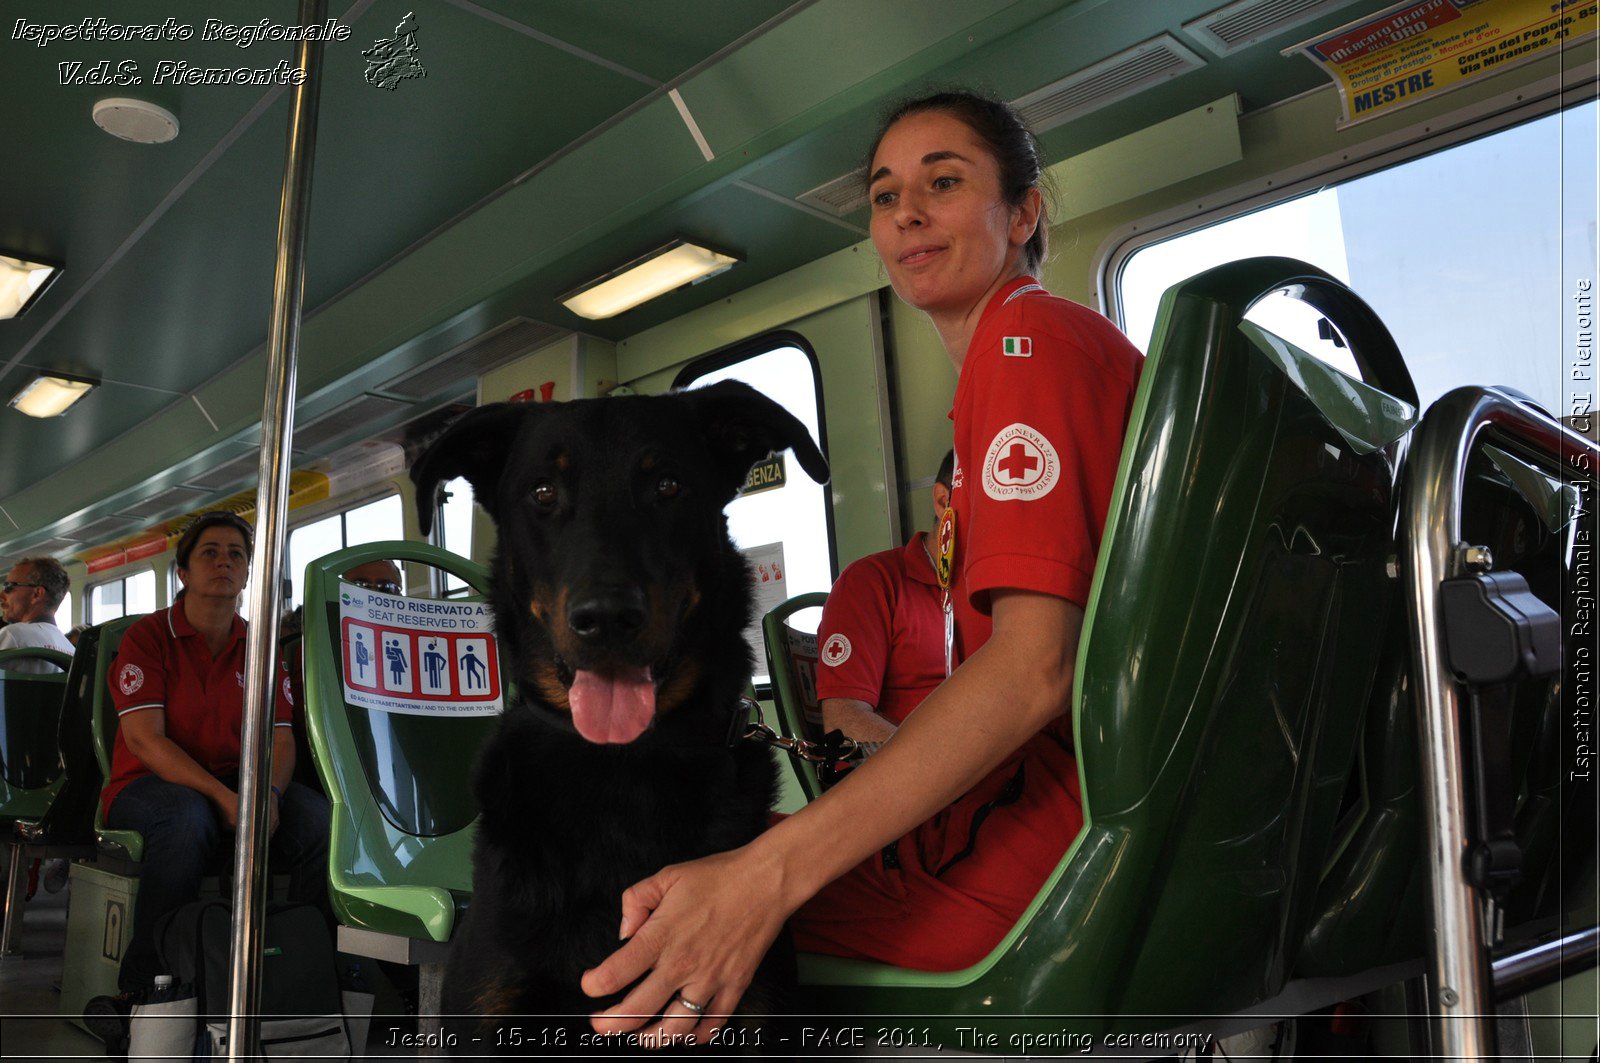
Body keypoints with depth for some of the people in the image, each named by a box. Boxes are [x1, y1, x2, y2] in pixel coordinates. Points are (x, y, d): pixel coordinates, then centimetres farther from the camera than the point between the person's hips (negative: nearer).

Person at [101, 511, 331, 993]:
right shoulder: (147, 637, 0)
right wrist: (222, 797, -24)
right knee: (186, 817, -39)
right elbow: (144, 739, -12)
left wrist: (267, 793, -20)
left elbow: (280, 740, 4)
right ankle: (144, 985, -25)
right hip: (147, 785, -3)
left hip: (236, 788, 3)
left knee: (318, 817, -26)